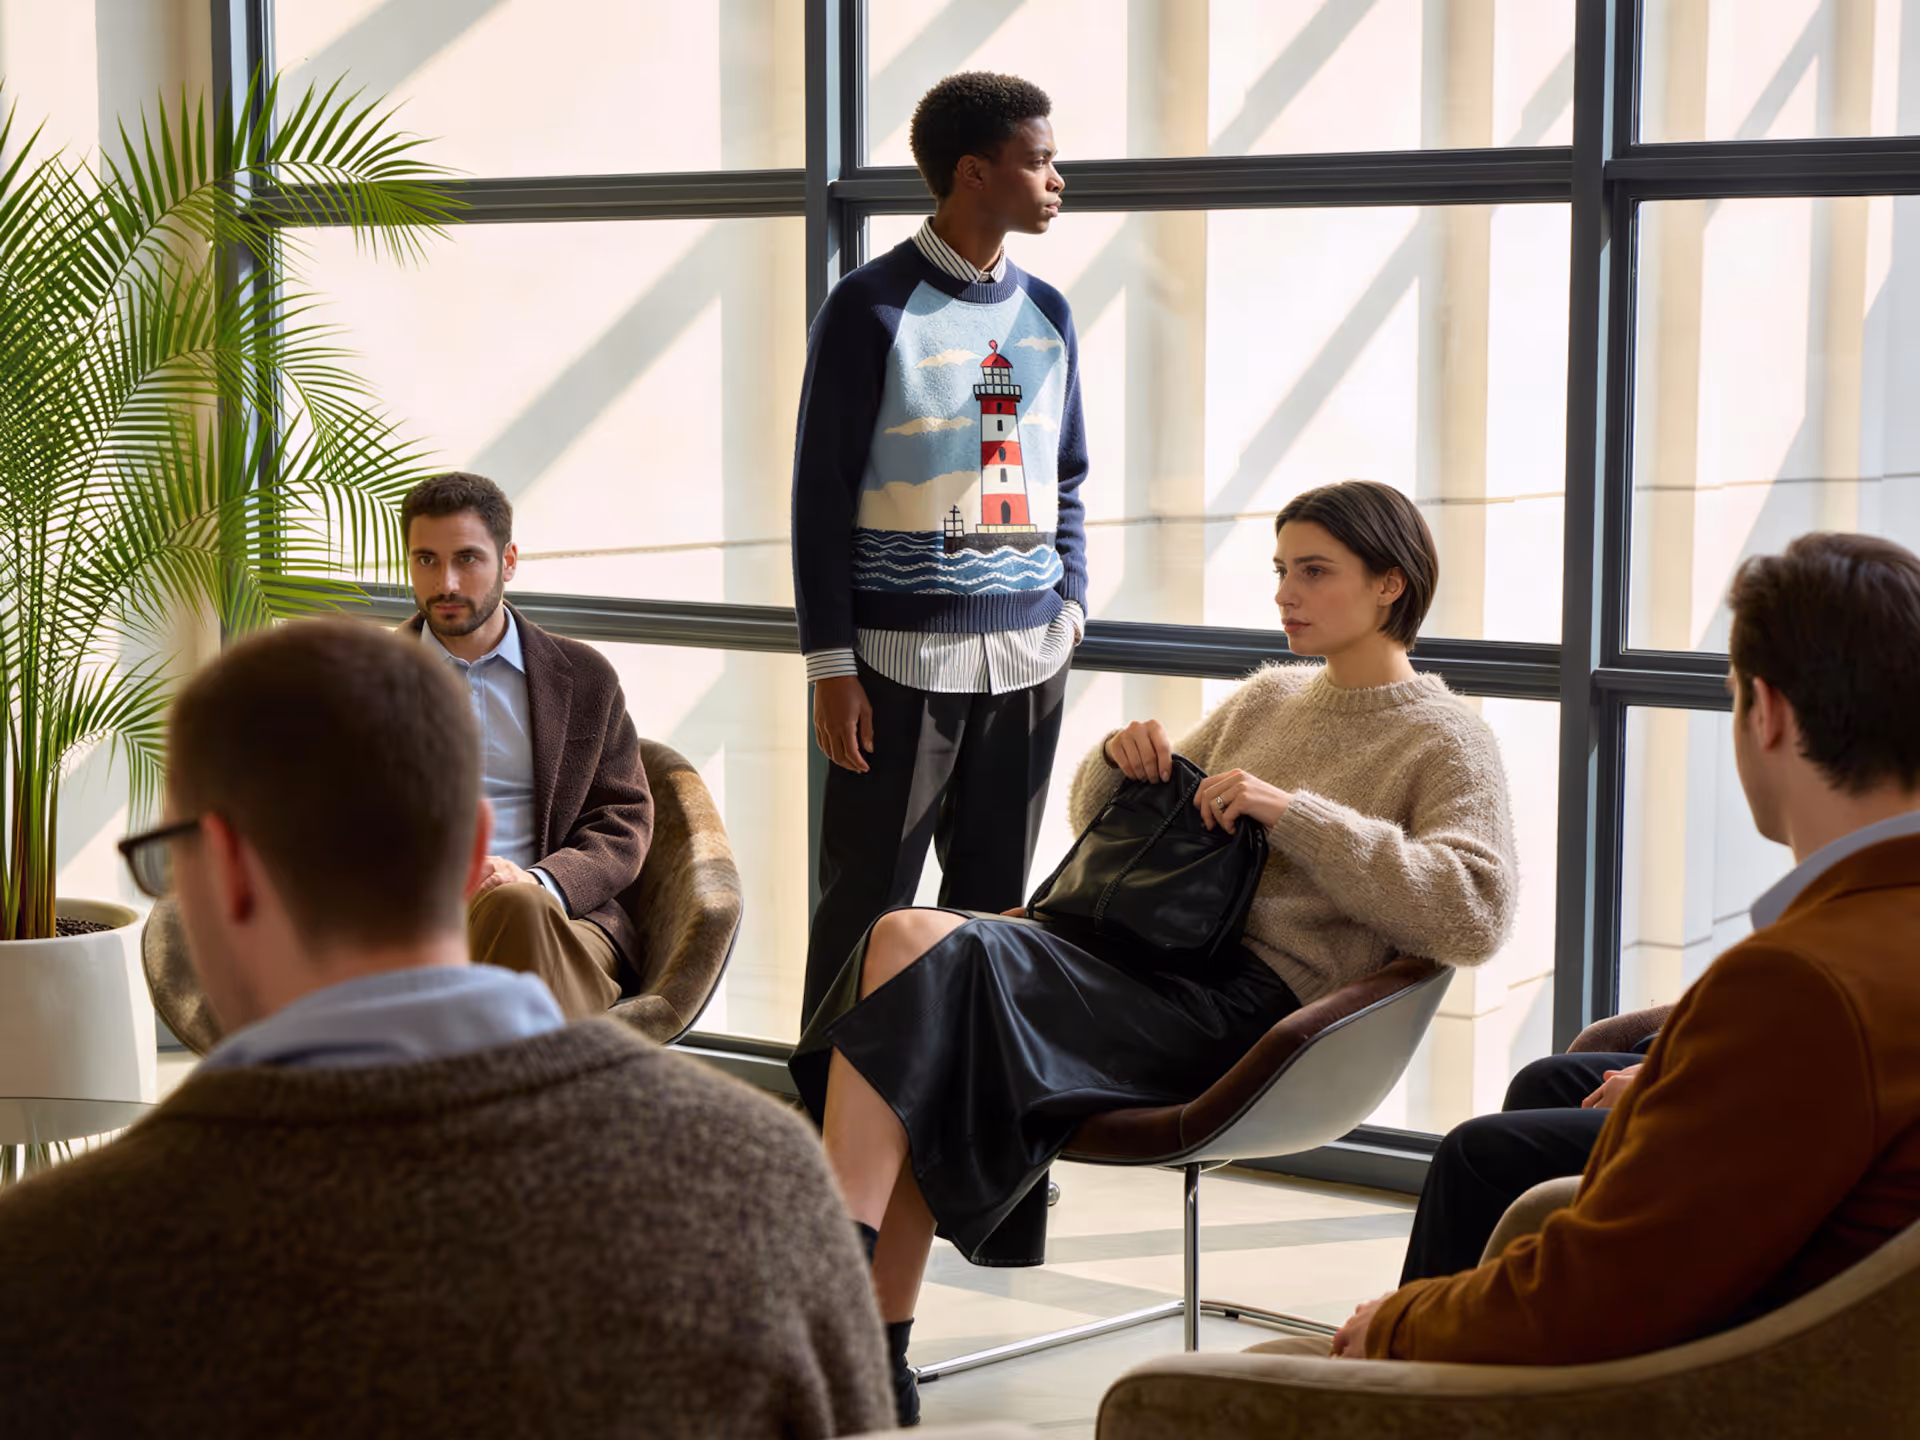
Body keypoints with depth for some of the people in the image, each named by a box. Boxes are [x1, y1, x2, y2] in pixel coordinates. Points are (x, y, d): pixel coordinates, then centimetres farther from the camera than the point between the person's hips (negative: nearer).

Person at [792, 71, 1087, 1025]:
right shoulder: (871, 308, -5)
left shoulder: (1046, 315, 13)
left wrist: (1069, 607, 6)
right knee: (868, 905, -1)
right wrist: (831, 666, -9)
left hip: (1026, 651, 5)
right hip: (903, 651, -5)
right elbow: (820, 495, -5)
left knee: (993, 897, 10)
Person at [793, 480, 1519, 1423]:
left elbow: (1473, 916, -14)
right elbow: (1101, 825, 33)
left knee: (921, 948, -24)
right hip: (1167, 970, 7)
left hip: (1257, 1000, -7)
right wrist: (1121, 762, 8)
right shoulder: (1268, 698, 25)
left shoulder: (1446, 745, 5)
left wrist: (1295, 813, -14)